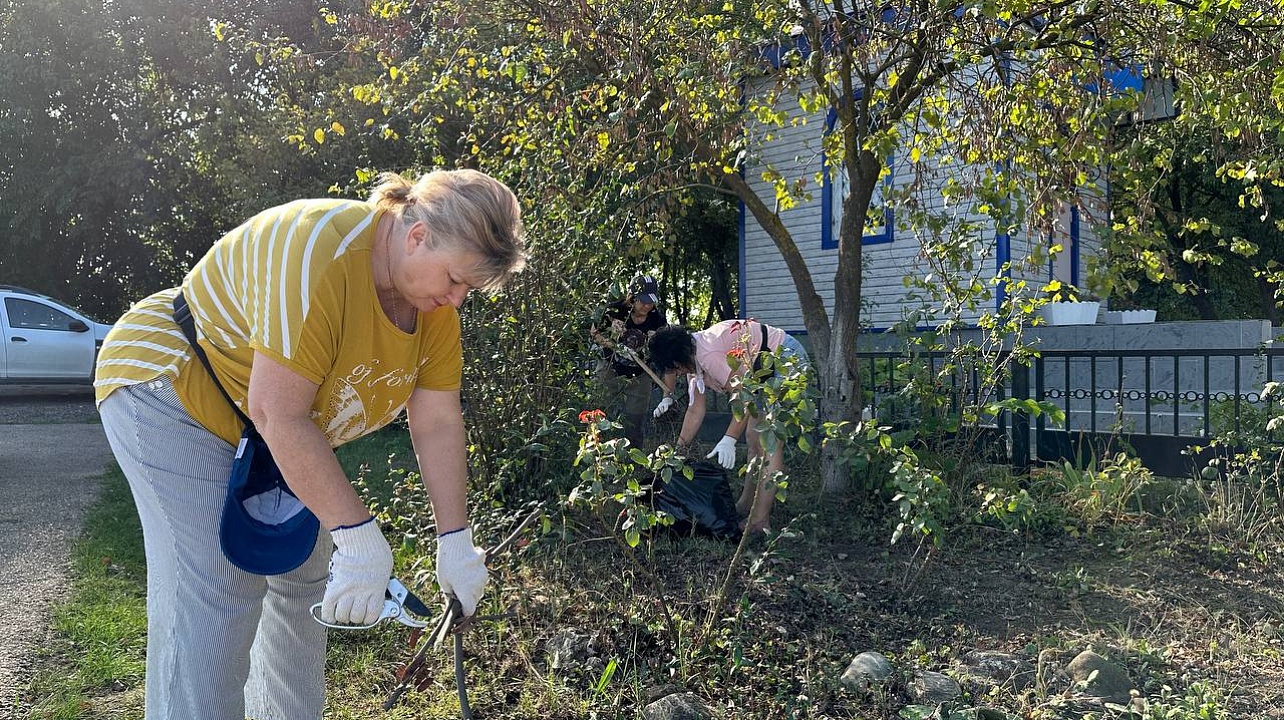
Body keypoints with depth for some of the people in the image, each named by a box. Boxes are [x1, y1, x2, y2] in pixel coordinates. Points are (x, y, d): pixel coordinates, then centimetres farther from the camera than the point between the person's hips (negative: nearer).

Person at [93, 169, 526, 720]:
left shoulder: (436, 296, -9)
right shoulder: (318, 255, -34)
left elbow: (437, 423, -6)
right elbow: (276, 413, -34)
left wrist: (456, 542, -7)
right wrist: (358, 536, -30)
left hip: (267, 424, 8)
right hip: (169, 392, -8)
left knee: (307, 579, 9)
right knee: (218, 593, -15)